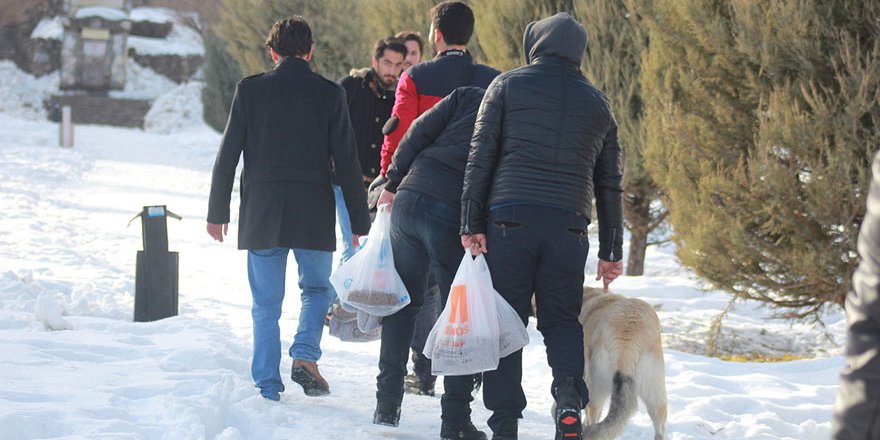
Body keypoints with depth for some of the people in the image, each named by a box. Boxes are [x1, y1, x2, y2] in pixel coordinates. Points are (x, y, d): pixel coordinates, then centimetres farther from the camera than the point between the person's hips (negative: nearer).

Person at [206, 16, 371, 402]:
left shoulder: (249, 90, 0)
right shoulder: (330, 94, -1)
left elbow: (228, 155, 0)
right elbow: (347, 163, -1)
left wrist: (217, 212, 9)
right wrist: (360, 222, 6)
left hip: (261, 214, 0)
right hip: (313, 215, 0)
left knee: (266, 305, 8)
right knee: (317, 289, 20)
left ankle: (268, 388, 6)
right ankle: (305, 356, -1)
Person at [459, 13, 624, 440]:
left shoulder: (508, 85, 7)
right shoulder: (597, 102, 16)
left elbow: (480, 155, 0)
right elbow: (609, 183, 16)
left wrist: (472, 222, -1)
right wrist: (611, 250, 19)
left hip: (510, 216, -2)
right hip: (568, 225, 2)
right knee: (562, 319, 12)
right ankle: (569, 393, -15)